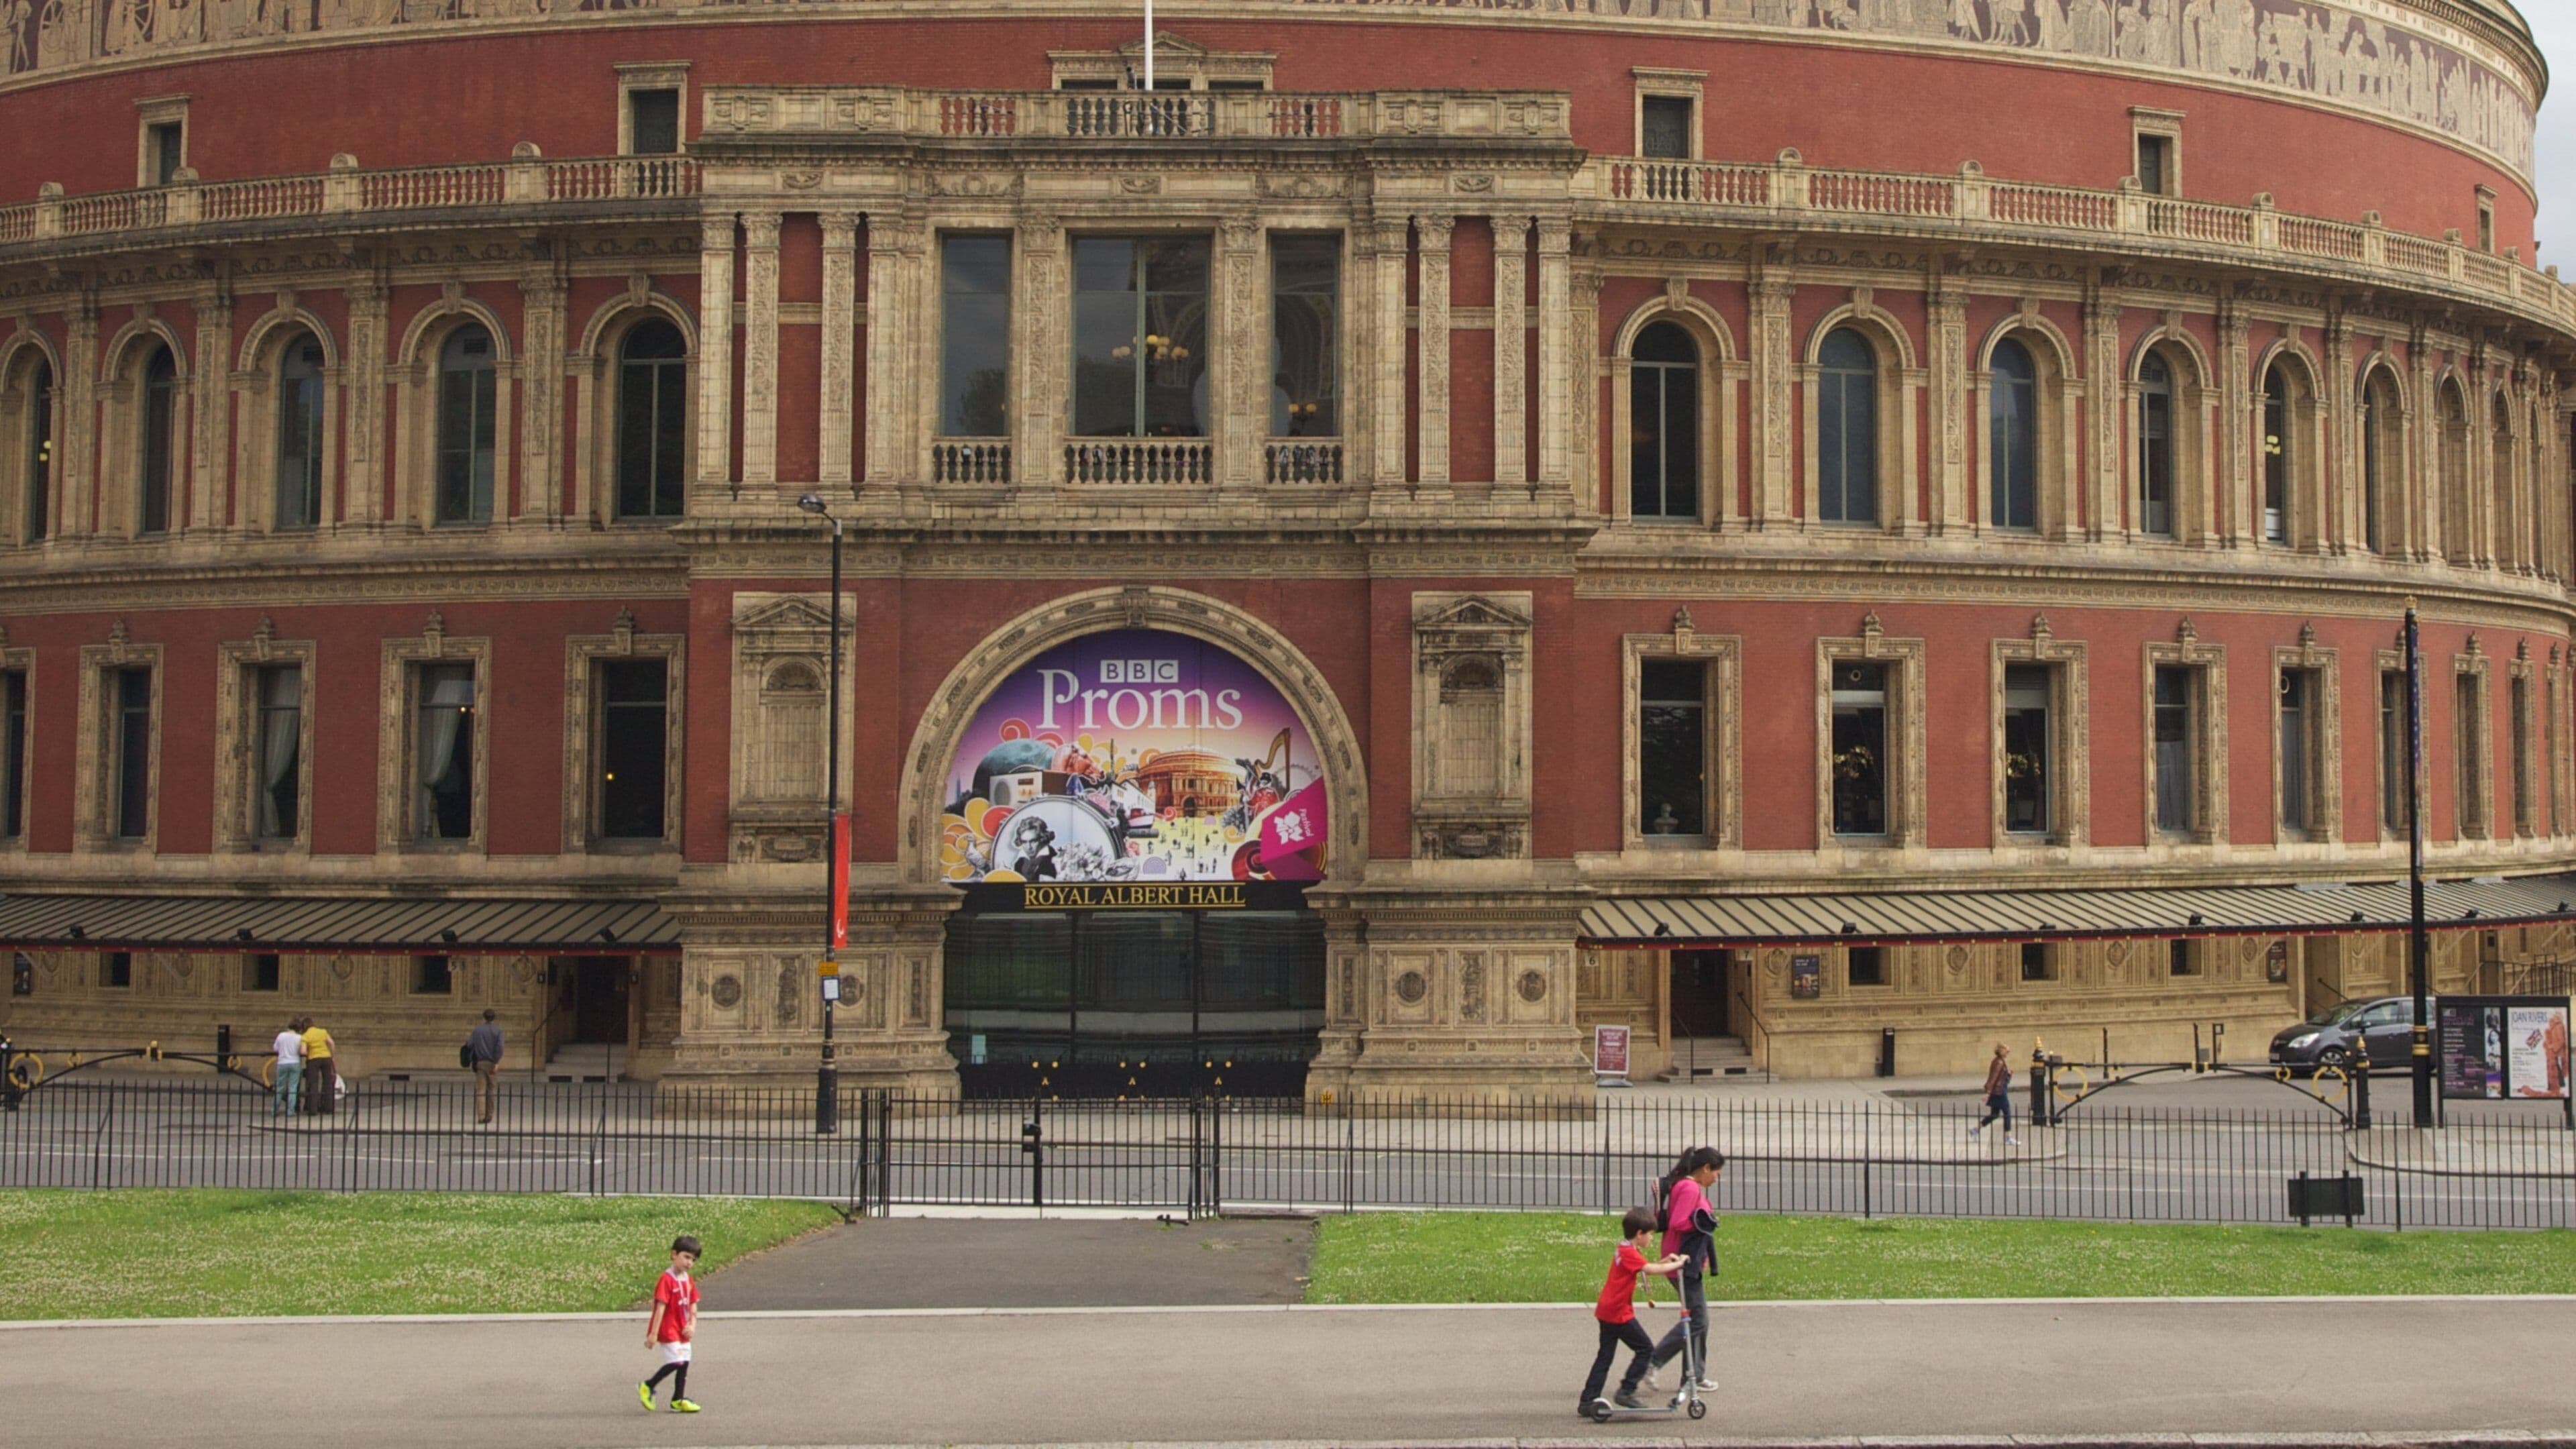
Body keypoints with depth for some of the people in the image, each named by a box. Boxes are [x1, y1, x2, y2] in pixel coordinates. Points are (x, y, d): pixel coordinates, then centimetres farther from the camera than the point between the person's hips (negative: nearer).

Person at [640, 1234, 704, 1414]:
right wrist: (653, 1333, -21)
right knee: (675, 1362, -12)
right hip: (668, 1330, -8)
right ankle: (648, 1386, 4)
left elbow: (693, 1306, 10)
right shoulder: (667, 1280, -17)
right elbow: (660, 1308, -20)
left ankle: (678, 1400, 18)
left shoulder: (689, 1281, 8)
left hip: (682, 1332, 8)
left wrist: (692, 1326, -6)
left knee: (684, 1363, 10)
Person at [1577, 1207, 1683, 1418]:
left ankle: (1588, 1401, 9)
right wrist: (1677, 1264, -14)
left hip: (1606, 1311, 10)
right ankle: (1626, 1391, -1)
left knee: (1605, 1356, 11)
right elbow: (1650, 1270, -24)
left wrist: (1665, 1261, 6)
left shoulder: (1623, 1249, 15)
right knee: (1645, 1349, 0)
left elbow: (1647, 1266, 21)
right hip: (1619, 1313, -10)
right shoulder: (1629, 1253, -15)